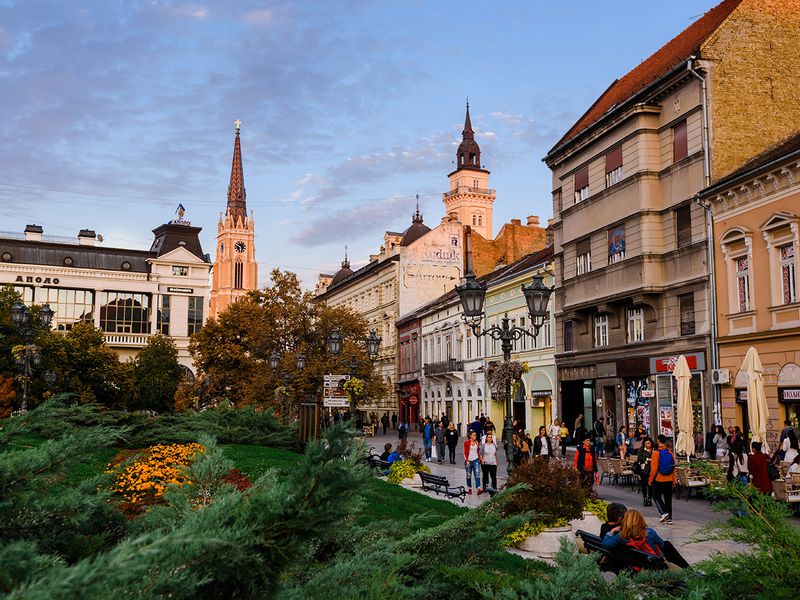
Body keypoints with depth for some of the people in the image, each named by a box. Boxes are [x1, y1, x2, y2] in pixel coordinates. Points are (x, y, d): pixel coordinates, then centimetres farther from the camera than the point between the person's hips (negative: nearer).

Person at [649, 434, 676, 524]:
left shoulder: (656, 453, -13)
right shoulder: (670, 453, -2)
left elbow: (654, 468, -13)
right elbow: (674, 467, 1)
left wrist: (651, 480, -2)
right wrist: (674, 480, 10)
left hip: (658, 480, -4)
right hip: (669, 480, 4)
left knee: (656, 496, 13)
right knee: (668, 498, 11)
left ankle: (664, 512, -2)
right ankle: (669, 518, 12)